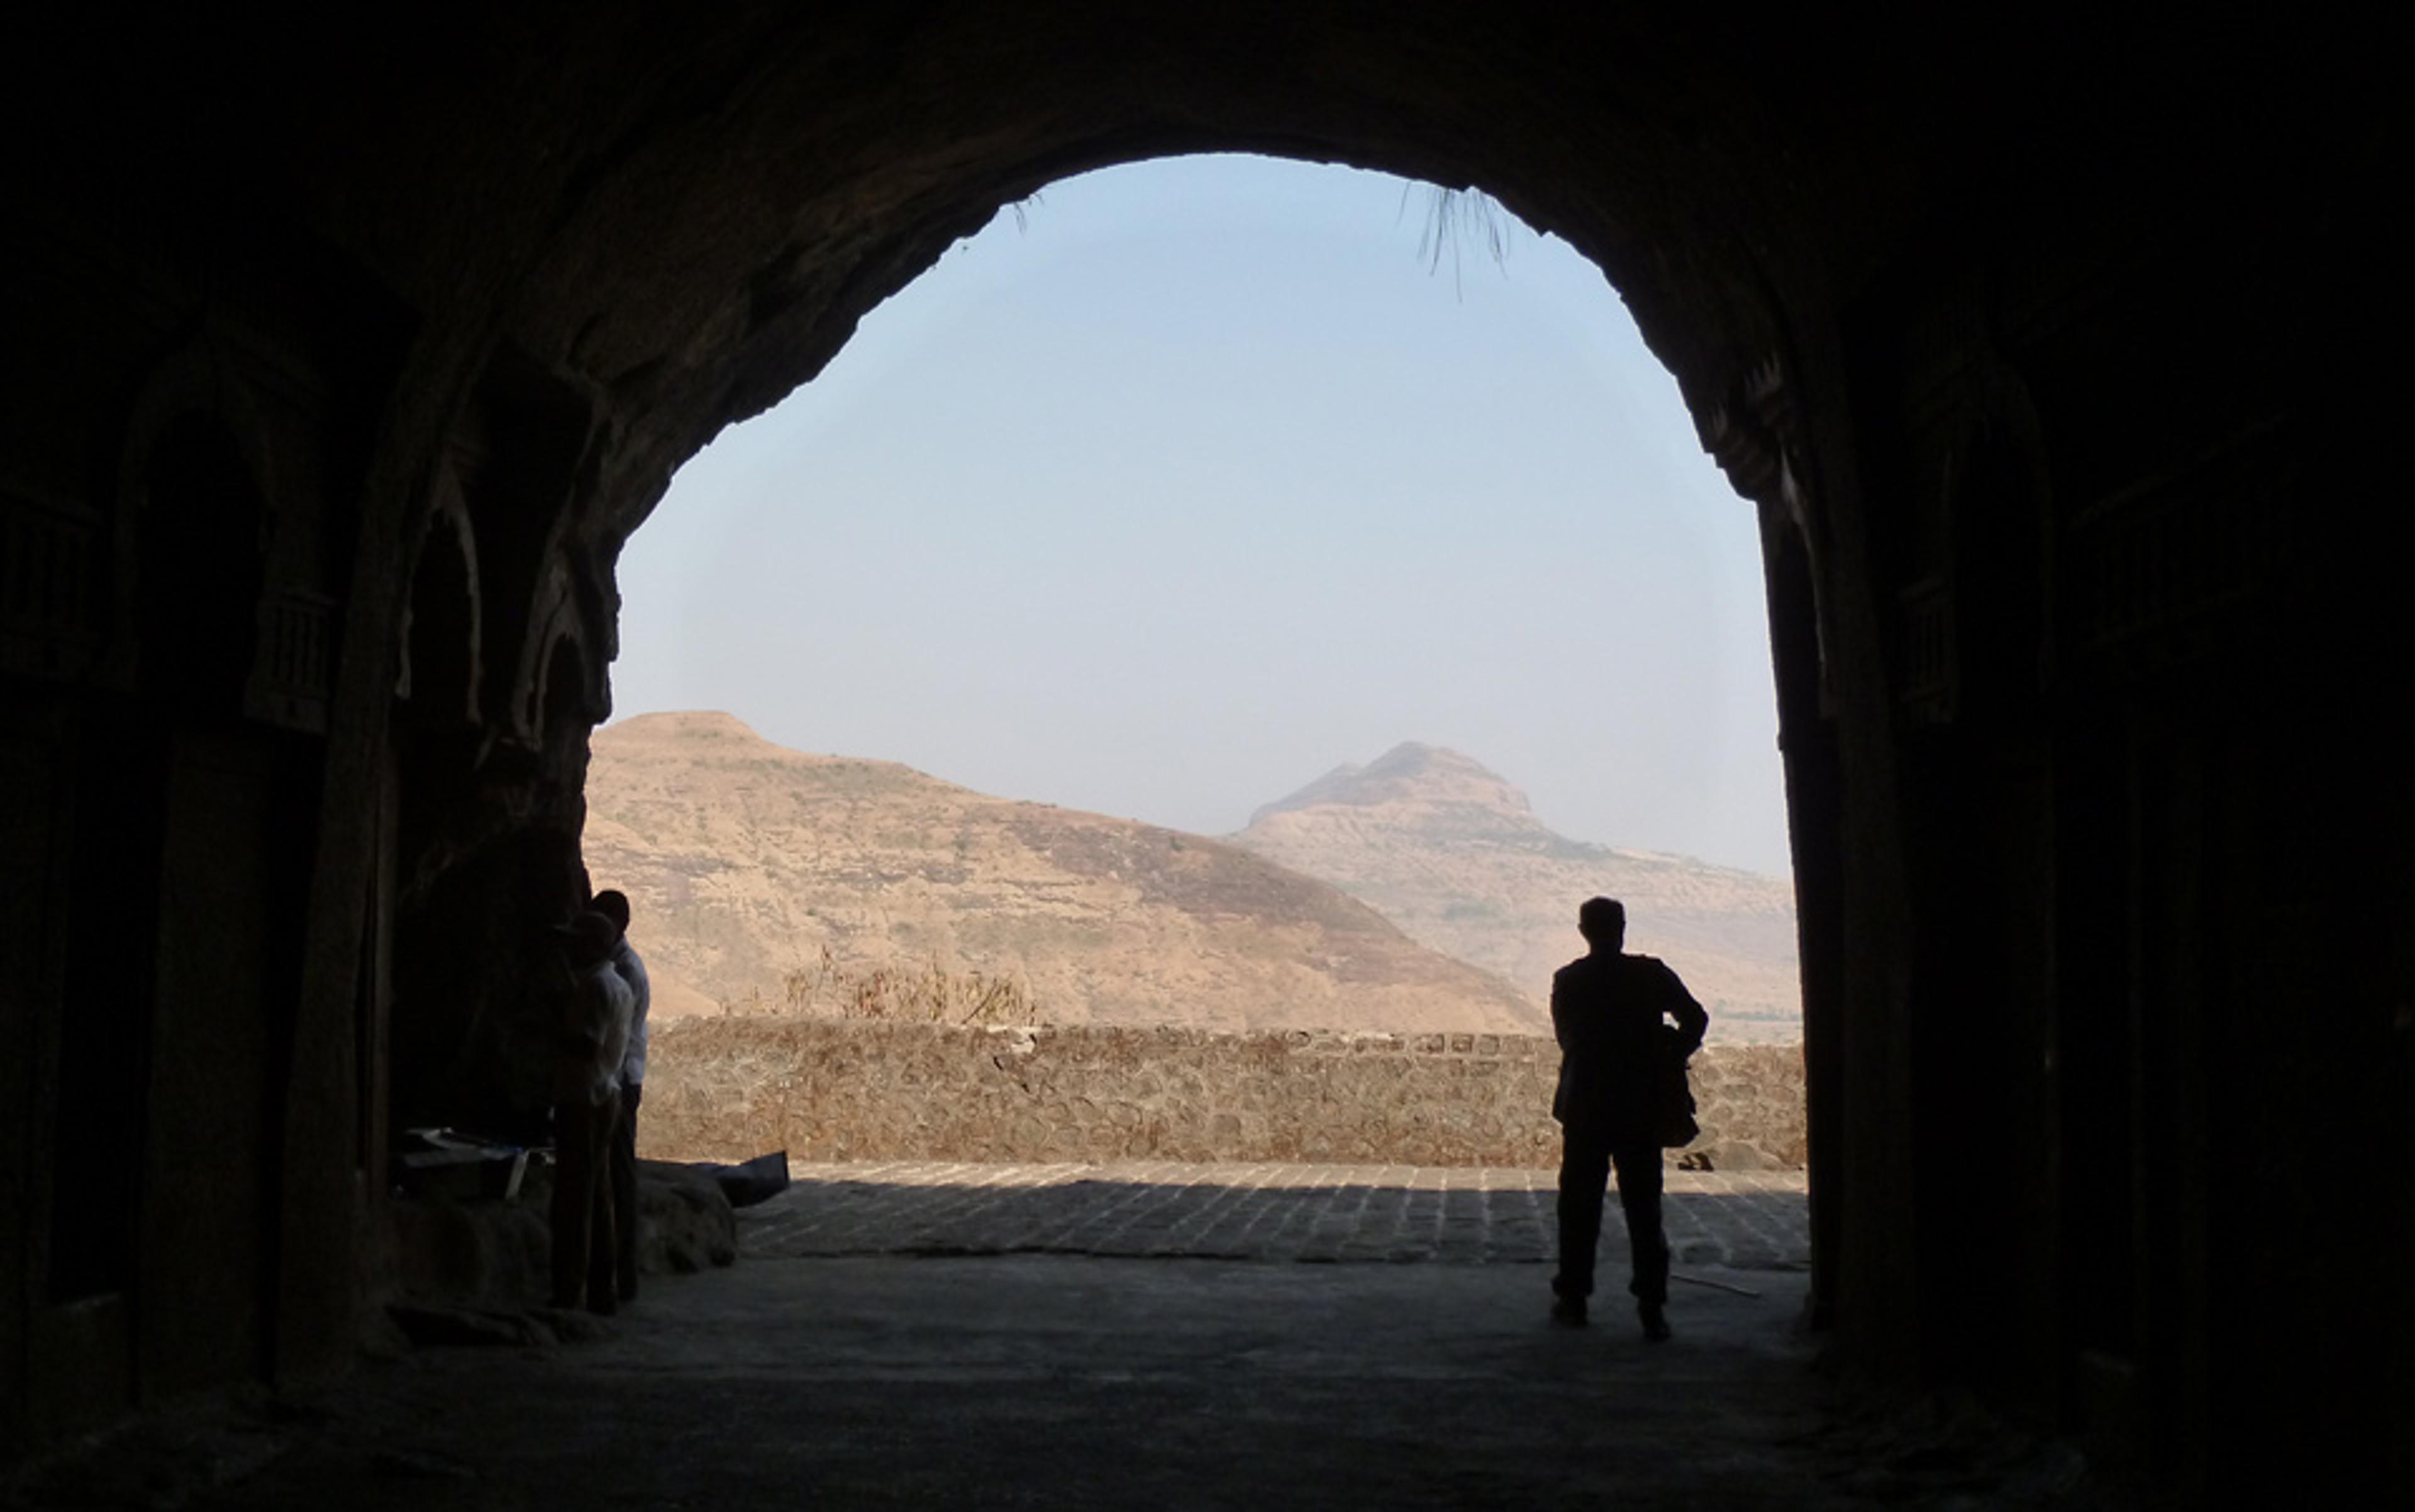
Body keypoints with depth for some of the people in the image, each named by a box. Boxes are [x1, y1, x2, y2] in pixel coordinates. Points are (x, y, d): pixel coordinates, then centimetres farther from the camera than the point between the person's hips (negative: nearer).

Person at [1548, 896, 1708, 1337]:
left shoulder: (1568, 981, -1)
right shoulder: (1651, 975, -3)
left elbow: (1566, 1037, 4)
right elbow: (1695, 1018, -8)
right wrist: (1669, 1064, 1)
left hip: (1584, 1107, 0)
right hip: (1640, 1107, 0)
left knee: (1579, 1205, 10)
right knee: (1643, 1206, 4)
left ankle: (1573, 1297, 12)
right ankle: (1652, 1307, -1)